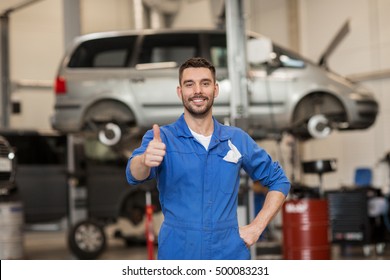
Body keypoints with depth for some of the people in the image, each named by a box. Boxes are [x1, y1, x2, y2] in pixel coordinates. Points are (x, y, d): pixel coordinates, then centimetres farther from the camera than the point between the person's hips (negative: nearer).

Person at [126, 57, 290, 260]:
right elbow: (134, 175, -22)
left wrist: (257, 226, 1)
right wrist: (145, 160, -45)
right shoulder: (162, 137, -3)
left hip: (230, 254, 2)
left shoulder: (238, 139, 4)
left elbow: (279, 181, 14)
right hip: (177, 253, -2)